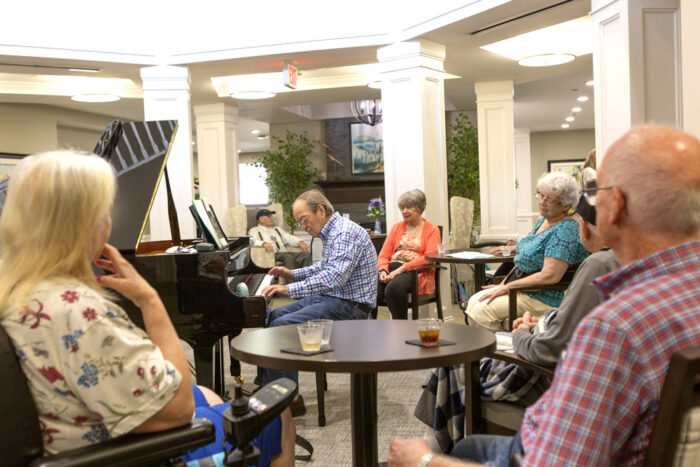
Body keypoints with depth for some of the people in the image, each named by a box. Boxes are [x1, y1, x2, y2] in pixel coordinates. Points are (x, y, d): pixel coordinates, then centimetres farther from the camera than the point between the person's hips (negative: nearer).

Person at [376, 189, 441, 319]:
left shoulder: (432, 230, 10)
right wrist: (383, 270, -6)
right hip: (392, 267, 4)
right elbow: (384, 255, 17)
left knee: (394, 288, -37)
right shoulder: (397, 227, 24)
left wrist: (402, 268, -16)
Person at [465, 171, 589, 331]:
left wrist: (507, 287, -20)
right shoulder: (543, 220, 13)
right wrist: (503, 284, 7)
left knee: (482, 310, -22)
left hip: (542, 298, -10)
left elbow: (550, 276, -26)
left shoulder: (564, 230, -18)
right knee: (474, 301, -5)